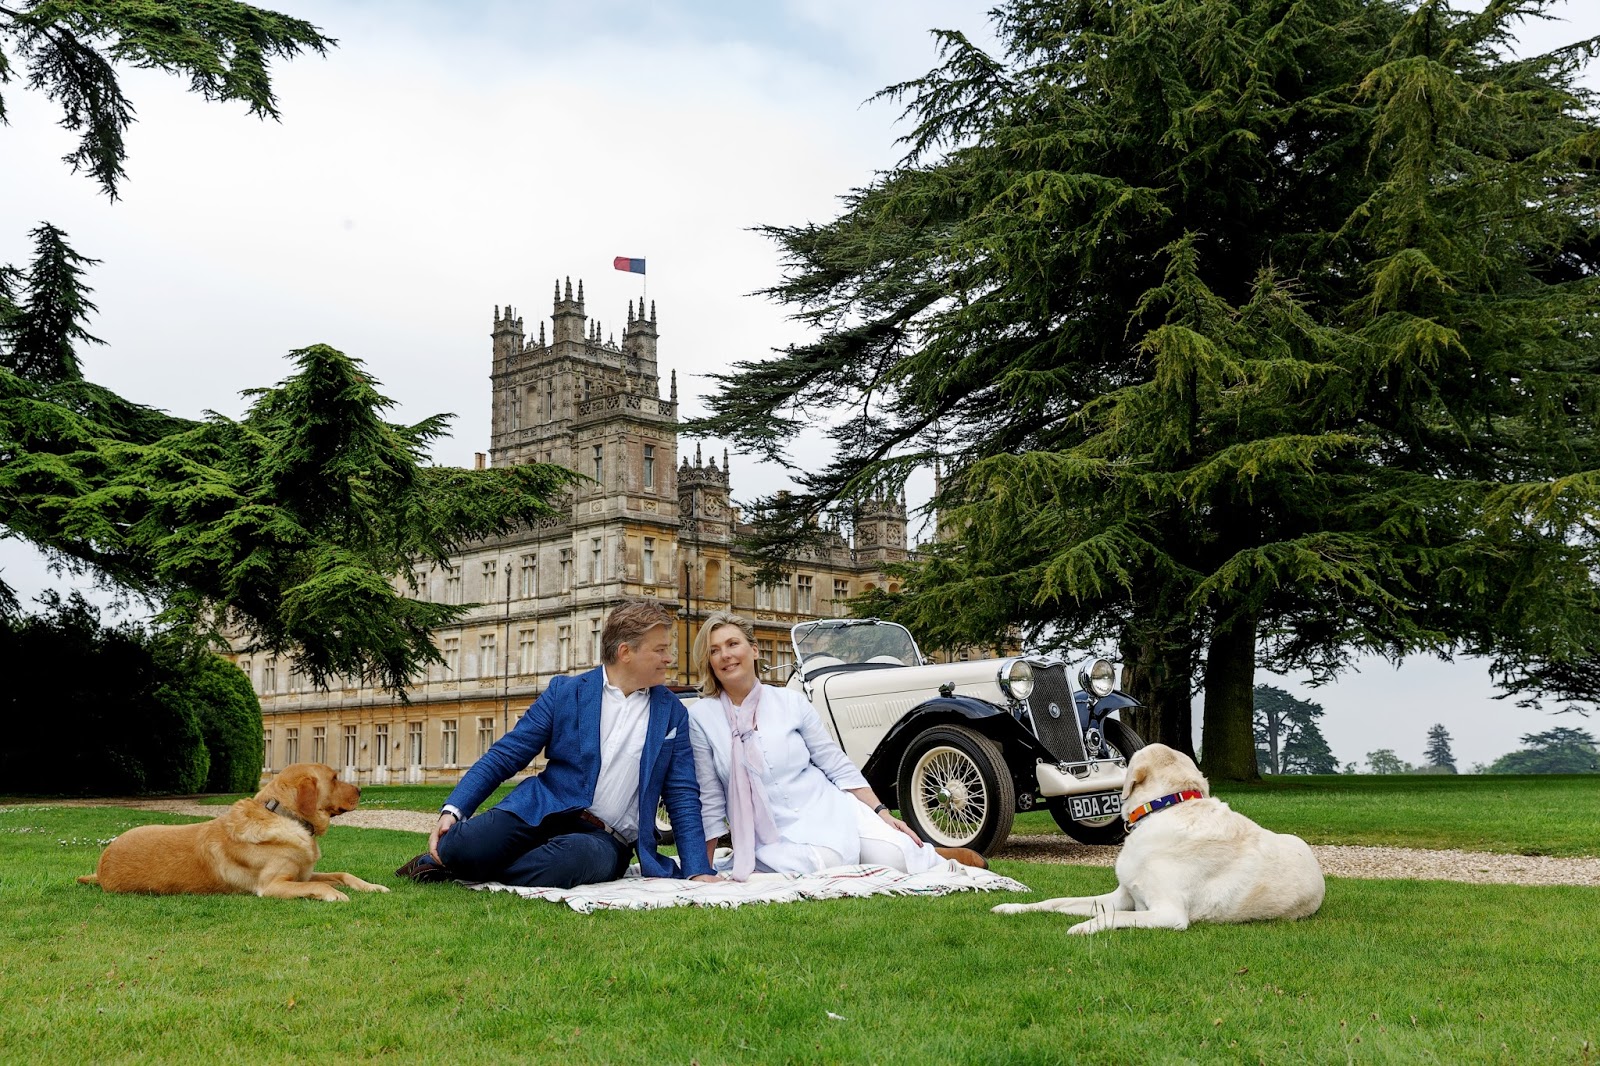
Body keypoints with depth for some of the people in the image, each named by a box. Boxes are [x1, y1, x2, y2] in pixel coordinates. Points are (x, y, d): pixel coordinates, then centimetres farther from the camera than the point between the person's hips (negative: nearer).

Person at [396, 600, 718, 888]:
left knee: (578, 855, -37)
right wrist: (453, 809, -11)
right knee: (465, 846, -31)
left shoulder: (673, 714, 9)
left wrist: (698, 871, -2)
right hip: (544, 811, -1)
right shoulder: (565, 692, 4)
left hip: (604, 839, 1)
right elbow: (504, 757, 2)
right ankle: (444, 853, 7)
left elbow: (683, 797, 9)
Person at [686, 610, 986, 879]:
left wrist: (883, 814, -1)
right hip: (774, 837, -2)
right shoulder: (701, 718, -1)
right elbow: (710, 799, 4)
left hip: (829, 812, 2)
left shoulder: (791, 702, 2)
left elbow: (838, 767, 6)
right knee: (828, 862, -34)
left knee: (895, 857, -21)